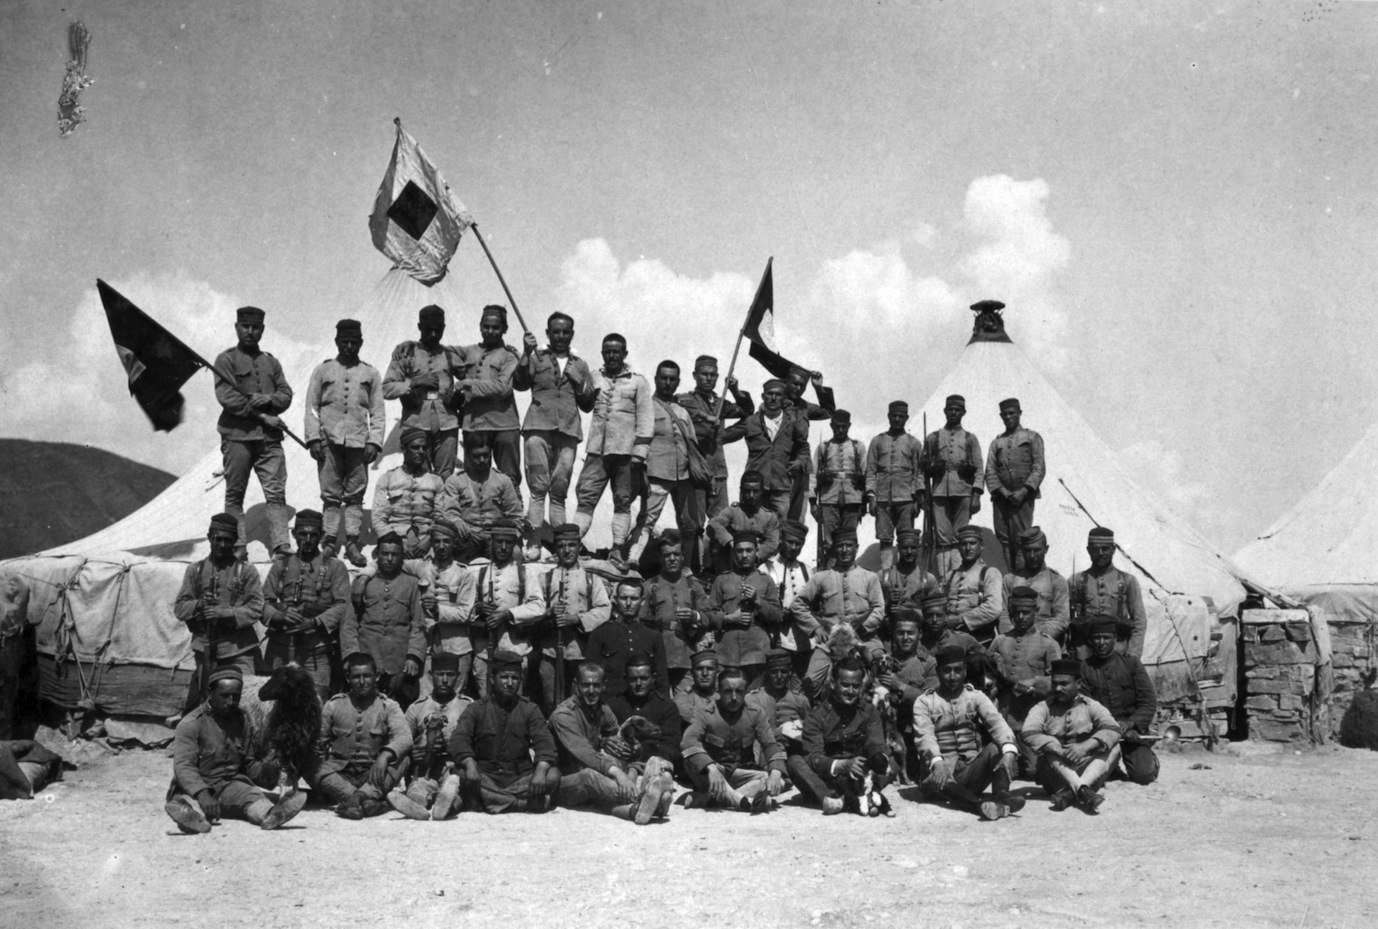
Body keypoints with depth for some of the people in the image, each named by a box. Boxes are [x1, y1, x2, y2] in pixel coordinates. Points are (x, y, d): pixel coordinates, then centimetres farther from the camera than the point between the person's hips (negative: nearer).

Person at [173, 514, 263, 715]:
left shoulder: (246, 572, 3)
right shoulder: (195, 570, 12)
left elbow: (256, 609, -4)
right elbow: (179, 607, 10)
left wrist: (225, 612, -17)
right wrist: (198, 605, -11)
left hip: (237, 649, -3)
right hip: (204, 647, 3)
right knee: (196, 699, 6)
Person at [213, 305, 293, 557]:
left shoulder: (271, 362, 19)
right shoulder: (226, 359, 4)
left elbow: (286, 394, 14)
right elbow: (226, 397, -8)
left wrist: (269, 399, -10)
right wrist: (263, 416, -11)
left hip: (270, 437, 3)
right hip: (237, 435, -3)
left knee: (276, 493, -4)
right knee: (235, 495, 1)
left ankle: (281, 546, -7)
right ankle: (237, 547, 6)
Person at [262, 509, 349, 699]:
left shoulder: (334, 567, 9)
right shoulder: (281, 566, 17)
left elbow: (342, 605, -1)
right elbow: (265, 603, 10)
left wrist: (314, 622, -15)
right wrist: (280, 616, -11)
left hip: (317, 650, -2)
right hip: (281, 648, 3)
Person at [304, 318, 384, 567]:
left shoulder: (371, 373, 13)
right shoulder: (322, 370, 11)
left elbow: (378, 412, 10)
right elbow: (311, 407, 8)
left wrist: (374, 441, -1)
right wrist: (313, 438, -3)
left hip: (359, 442, 0)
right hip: (329, 440, 0)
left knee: (355, 495, -1)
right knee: (330, 494, -1)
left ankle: (352, 543, 2)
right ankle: (330, 542, 3)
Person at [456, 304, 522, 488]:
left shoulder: (509, 355, 3)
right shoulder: (468, 352, 16)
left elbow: (503, 387, -10)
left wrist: (469, 383, -9)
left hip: (504, 426, -3)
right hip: (473, 425, 3)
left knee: (509, 479, 0)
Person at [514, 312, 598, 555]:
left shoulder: (580, 365, 23)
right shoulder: (537, 357, 15)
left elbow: (589, 405, 20)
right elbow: (519, 383, -2)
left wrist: (579, 382, 3)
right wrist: (527, 353, -12)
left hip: (568, 431, 2)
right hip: (538, 427, -2)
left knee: (559, 491, 0)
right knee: (538, 487, -10)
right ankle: (534, 542, -13)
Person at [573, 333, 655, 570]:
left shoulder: (638, 382, 7)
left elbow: (645, 418, 2)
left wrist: (639, 452, -5)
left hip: (626, 451, -1)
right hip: (597, 450, 1)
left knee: (623, 502, 3)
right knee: (586, 497, -6)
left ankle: (618, 550, 6)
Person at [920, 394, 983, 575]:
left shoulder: (970, 439, 14)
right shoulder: (933, 438, 15)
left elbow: (978, 470, 7)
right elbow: (923, 468, 14)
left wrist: (976, 496, -3)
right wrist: (933, 468, -8)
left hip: (963, 492, 0)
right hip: (940, 491, 1)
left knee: (959, 538, -3)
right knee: (942, 539, -3)